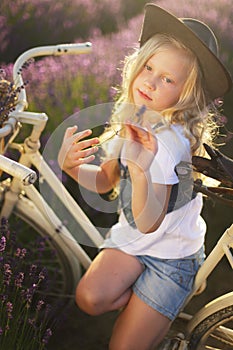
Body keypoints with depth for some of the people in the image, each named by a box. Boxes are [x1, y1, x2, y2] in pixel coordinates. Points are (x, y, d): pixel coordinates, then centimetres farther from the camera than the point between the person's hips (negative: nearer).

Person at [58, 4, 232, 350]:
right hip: (129, 237, 6)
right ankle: (152, 307, 6)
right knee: (90, 298, -20)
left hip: (171, 254, -6)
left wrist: (141, 172, -49)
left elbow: (149, 224, -31)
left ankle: (162, 318, 23)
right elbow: (105, 180, 7)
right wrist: (70, 165, -14)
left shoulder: (169, 140, -27)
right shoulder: (133, 120, -3)